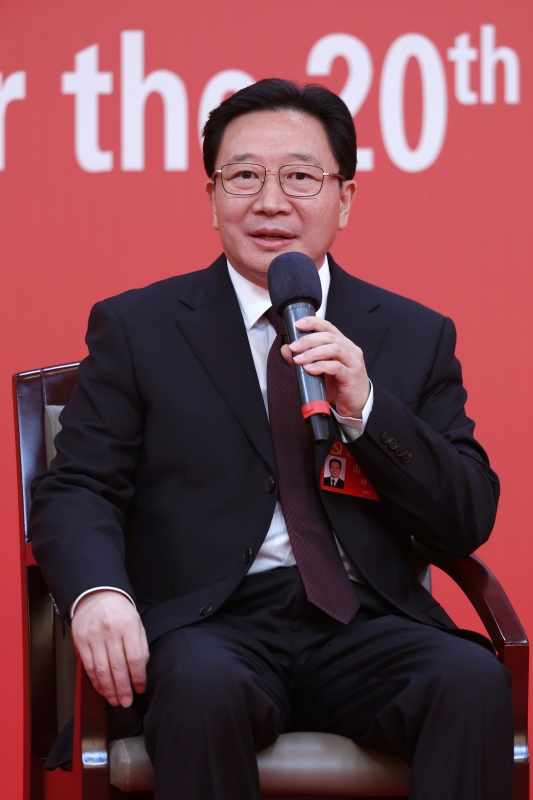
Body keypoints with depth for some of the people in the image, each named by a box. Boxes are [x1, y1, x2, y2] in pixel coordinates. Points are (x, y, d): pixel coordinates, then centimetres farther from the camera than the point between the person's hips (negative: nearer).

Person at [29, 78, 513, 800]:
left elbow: (470, 523, 9)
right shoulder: (135, 327, 12)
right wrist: (98, 591, -19)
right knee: (204, 686, -36)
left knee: (474, 681, -30)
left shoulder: (416, 336, 15)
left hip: (365, 626, 2)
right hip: (209, 624, -1)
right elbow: (77, 489, 4)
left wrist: (365, 407, -7)